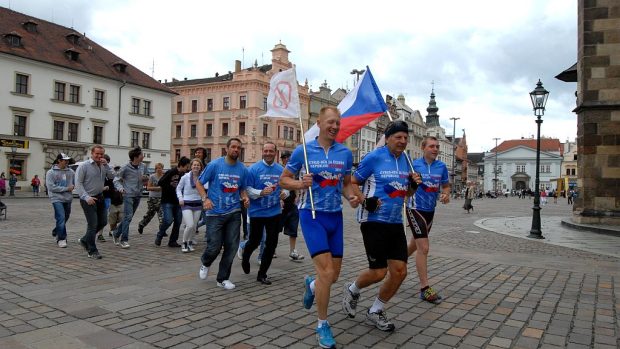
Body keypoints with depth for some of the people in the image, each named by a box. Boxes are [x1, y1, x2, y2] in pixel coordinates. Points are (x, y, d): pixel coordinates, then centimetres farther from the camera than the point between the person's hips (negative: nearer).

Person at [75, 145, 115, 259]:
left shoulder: (103, 166, 8)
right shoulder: (84, 166, -9)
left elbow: (112, 176, -1)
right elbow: (78, 183, -13)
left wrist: (106, 165, -12)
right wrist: (86, 197, -21)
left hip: (100, 197, 7)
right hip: (88, 199, -7)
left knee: (103, 222, 13)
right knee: (93, 224, -6)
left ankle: (84, 240, 32)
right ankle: (92, 251, 5)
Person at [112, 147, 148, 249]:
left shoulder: (143, 166, 6)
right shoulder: (125, 167, -9)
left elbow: (147, 176, 19)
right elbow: (116, 179, -2)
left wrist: (146, 177, -5)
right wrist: (120, 187, -21)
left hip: (138, 195, 6)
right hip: (128, 195, -6)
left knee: (128, 217, 14)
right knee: (128, 217, -13)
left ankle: (116, 234, 30)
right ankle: (124, 240, -7)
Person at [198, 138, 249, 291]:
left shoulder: (243, 169, 3)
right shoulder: (214, 165, -6)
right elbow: (199, 183, 0)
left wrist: (245, 197, -7)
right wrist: (205, 198, -15)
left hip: (234, 213, 3)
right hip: (215, 212, -3)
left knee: (232, 246, 3)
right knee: (214, 246, -3)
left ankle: (223, 278, 20)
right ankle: (205, 263, 33)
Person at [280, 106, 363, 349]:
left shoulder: (345, 153, 4)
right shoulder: (303, 151, -5)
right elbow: (283, 180, 1)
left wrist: (353, 197, -7)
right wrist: (300, 184, -20)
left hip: (335, 216, 4)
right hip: (312, 215, -4)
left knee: (334, 275, 9)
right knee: (326, 271, -13)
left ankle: (312, 284, 45)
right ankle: (322, 325, 9)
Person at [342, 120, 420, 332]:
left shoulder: (406, 160, 11)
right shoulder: (374, 157, -9)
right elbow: (352, 183, -5)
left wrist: (414, 185, 0)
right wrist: (364, 200, -20)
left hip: (396, 223, 7)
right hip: (374, 221, -6)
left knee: (400, 272, 3)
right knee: (379, 272, -5)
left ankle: (375, 312, 24)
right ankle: (352, 290, 29)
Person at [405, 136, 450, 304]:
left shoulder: (441, 167, 2)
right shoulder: (413, 164, -10)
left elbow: (446, 186, 13)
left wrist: (446, 194, -8)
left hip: (430, 210, 6)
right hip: (415, 209, -6)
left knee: (415, 244, 21)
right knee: (424, 247, -12)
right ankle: (425, 288, -4)